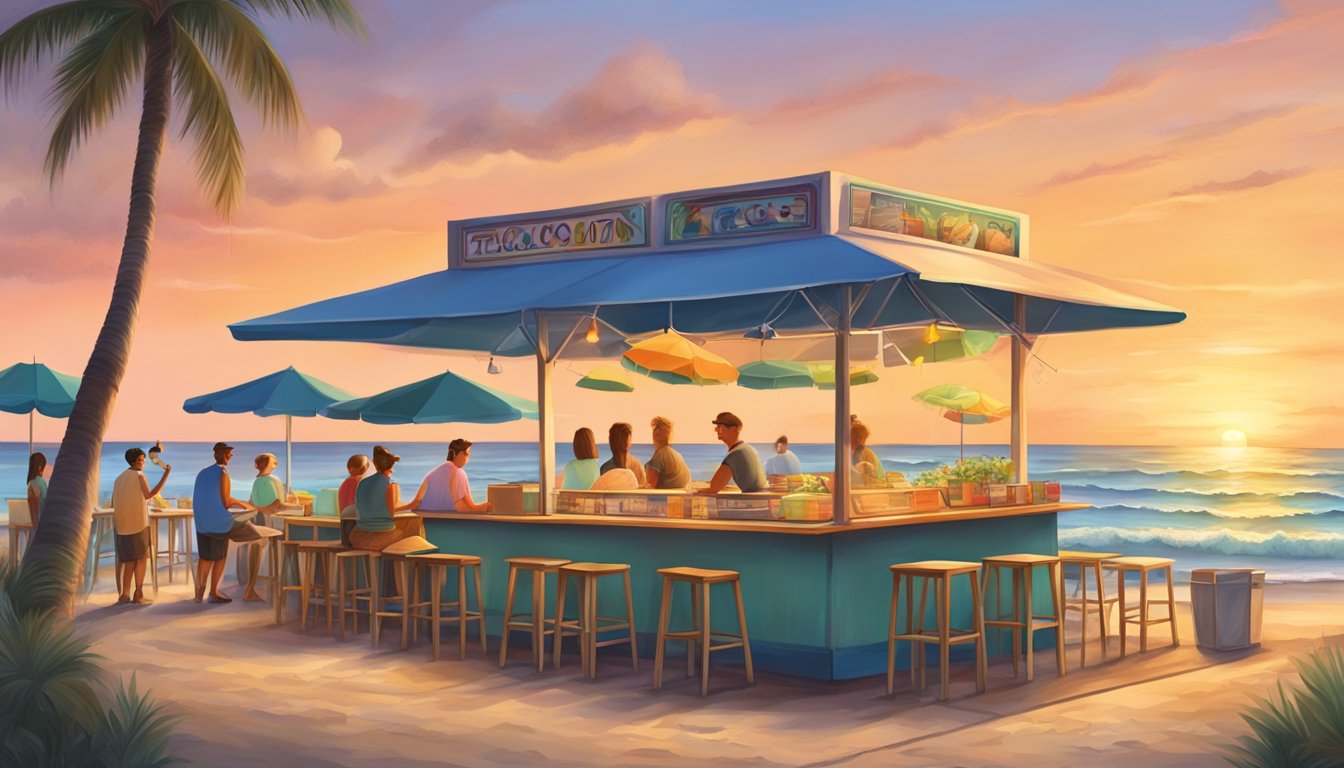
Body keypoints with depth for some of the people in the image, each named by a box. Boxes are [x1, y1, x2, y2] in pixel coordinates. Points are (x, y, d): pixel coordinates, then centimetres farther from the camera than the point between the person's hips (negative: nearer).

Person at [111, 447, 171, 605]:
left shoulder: (119, 478, 12)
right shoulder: (139, 476, -6)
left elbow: (113, 503, 10)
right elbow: (149, 495, -11)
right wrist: (166, 475, -11)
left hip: (122, 525, 6)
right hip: (138, 523, -6)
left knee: (129, 559, 11)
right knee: (141, 557, 1)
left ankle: (125, 594, 4)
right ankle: (138, 594, -3)